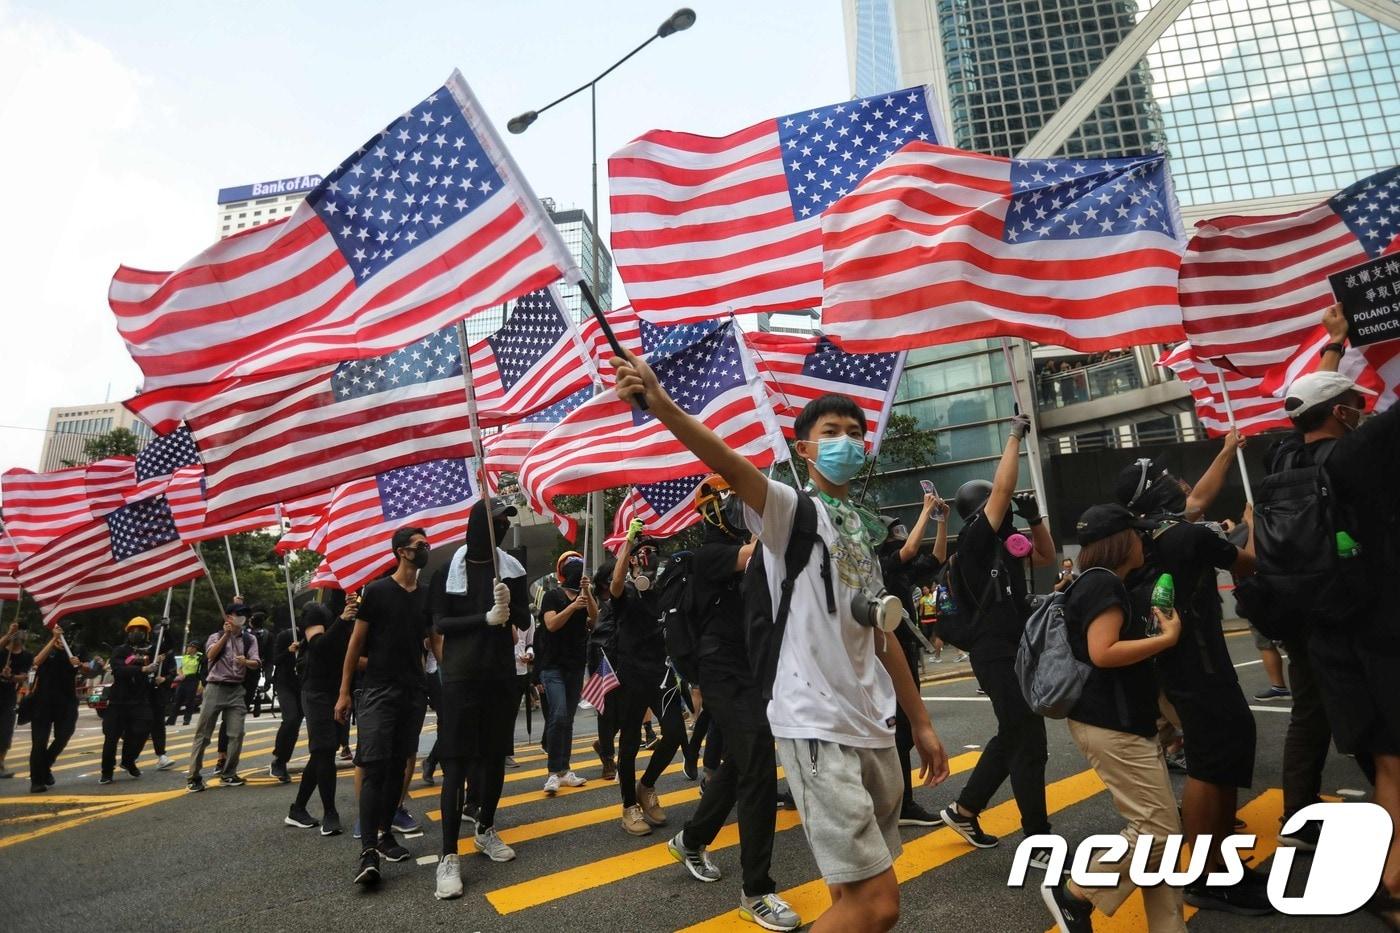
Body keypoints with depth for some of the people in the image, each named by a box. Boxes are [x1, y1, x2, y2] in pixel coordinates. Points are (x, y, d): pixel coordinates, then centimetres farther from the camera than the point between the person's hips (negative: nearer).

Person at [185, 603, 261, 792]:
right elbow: (210, 655, -18)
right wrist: (226, 635, -23)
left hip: (236, 690, 2)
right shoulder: (216, 636, 3)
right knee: (203, 734, 0)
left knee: (237, 733, -2)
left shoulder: (250, 639, 8)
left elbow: (257, 663, -3)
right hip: (215, 688, -2)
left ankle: (228, 774, 11)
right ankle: (193, 777, 8)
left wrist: (245, 662, -24)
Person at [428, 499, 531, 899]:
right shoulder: (447, 570, -2)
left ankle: (486, 830, 29)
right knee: (456, 762, -4)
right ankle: (449, 855, 0)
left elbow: (525, 622, 4)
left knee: (495, 755, 11)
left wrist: (509, 605, -17)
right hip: (461, 676, -3)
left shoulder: (511, 568, 5)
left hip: (501, 674, 3)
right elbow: (440, 624, -7)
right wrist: (485, 618, -19)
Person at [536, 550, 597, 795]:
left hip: (576, 665, 5)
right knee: (559, 715, -17)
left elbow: (594, 618, -9)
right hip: (553, 665, -5)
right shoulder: (552, 596, -3)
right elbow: (551, 624, -16)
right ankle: (554, 773, -10)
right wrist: (572, 606, -27)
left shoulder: (585, 595, 9)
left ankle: (564, 770, 16)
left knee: (568, 719, 9)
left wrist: (587, 592, -22)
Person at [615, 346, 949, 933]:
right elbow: (730, 465, -26)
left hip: (874, 726, 8)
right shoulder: (790, 507, -6)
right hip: (816, 725, -7)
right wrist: (662, 406, -43)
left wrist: (920, 722, 18)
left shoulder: (866, 529, 15)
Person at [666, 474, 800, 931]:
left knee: (738, 765, 19)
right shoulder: (710, 555, -12)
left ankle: (691, 840, 40)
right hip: (726, 675, -9)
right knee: (758, 770, -13)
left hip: (753, 670, 9)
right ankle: (757, 890, -1)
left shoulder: (743, 548, 14)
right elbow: (757, 555, -29)